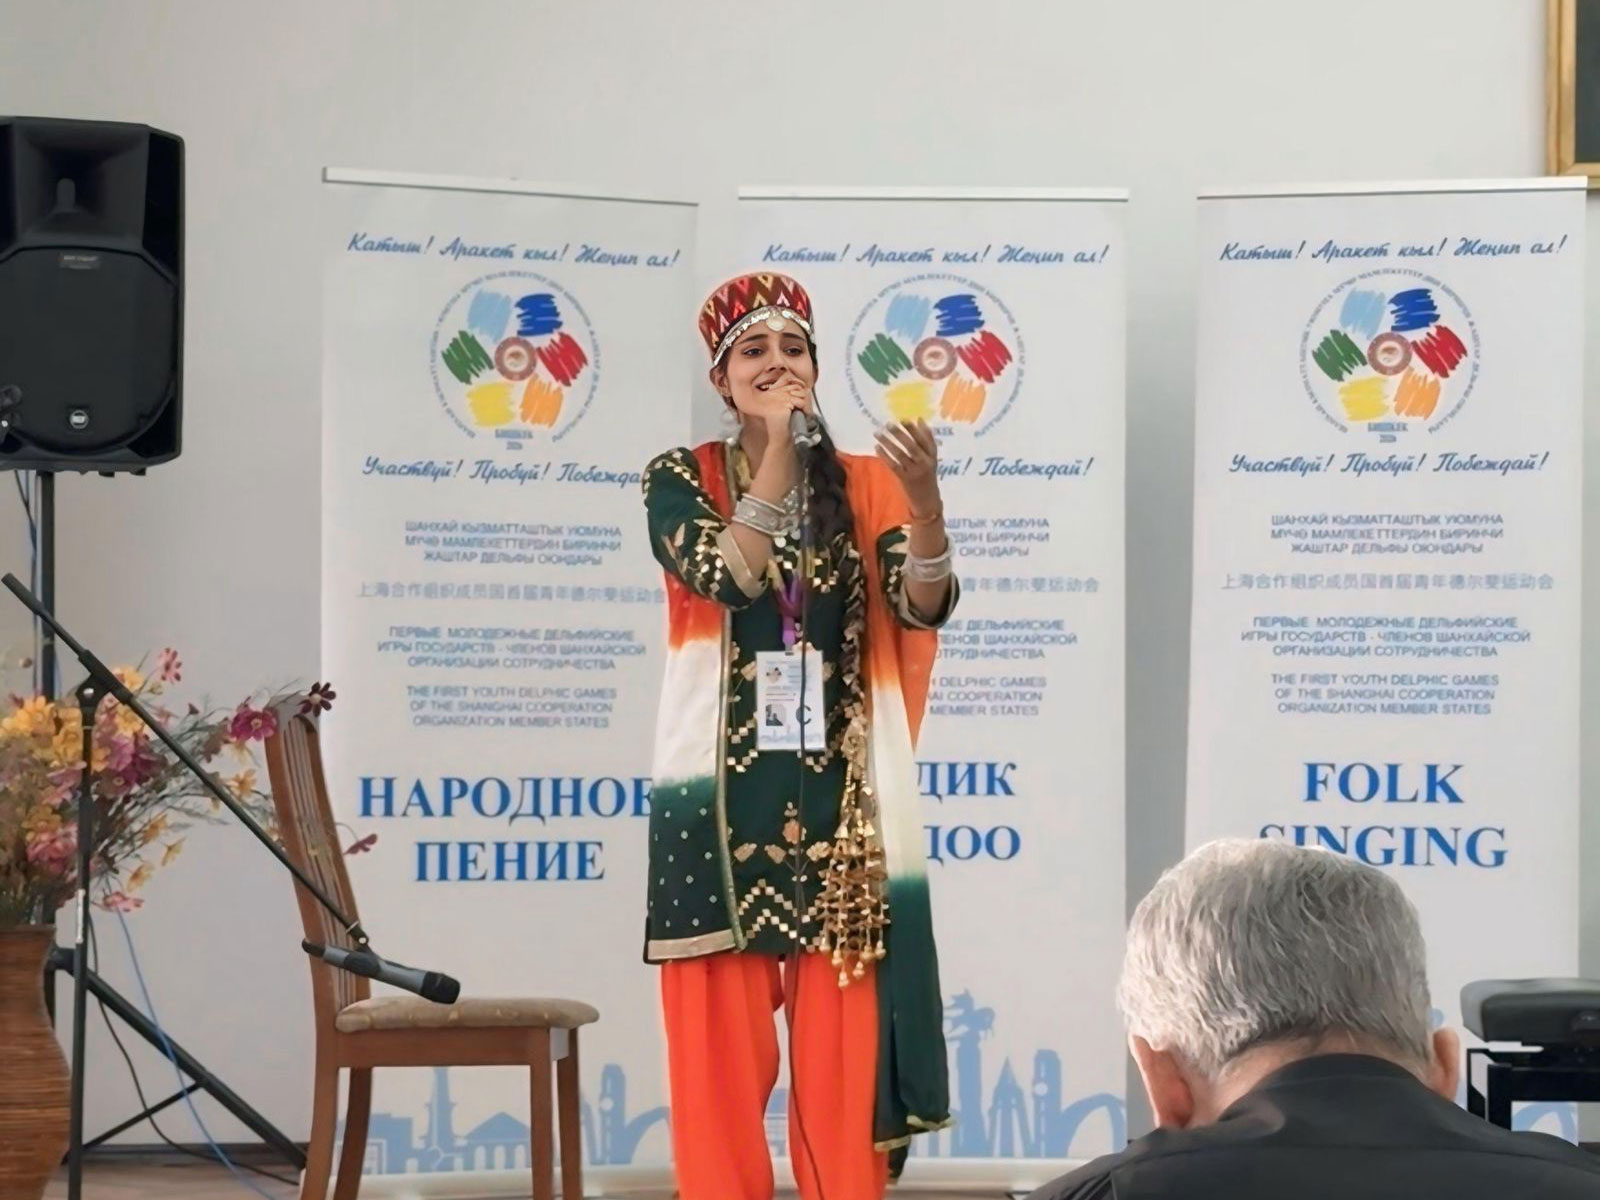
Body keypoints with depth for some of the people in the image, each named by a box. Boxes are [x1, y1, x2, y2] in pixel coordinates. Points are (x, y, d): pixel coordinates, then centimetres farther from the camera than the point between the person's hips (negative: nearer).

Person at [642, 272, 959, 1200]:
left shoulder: (865, 485, 7)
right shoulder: (682, 479, 3)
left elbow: (924, 608, -9)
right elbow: (729, 576, -16)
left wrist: (925, 501, -27)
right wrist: (778, 449, -15)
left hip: (840, 792, 1)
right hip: (724, 791, -1)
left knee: (842, 1037, 1)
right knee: (726, 1039, -1)